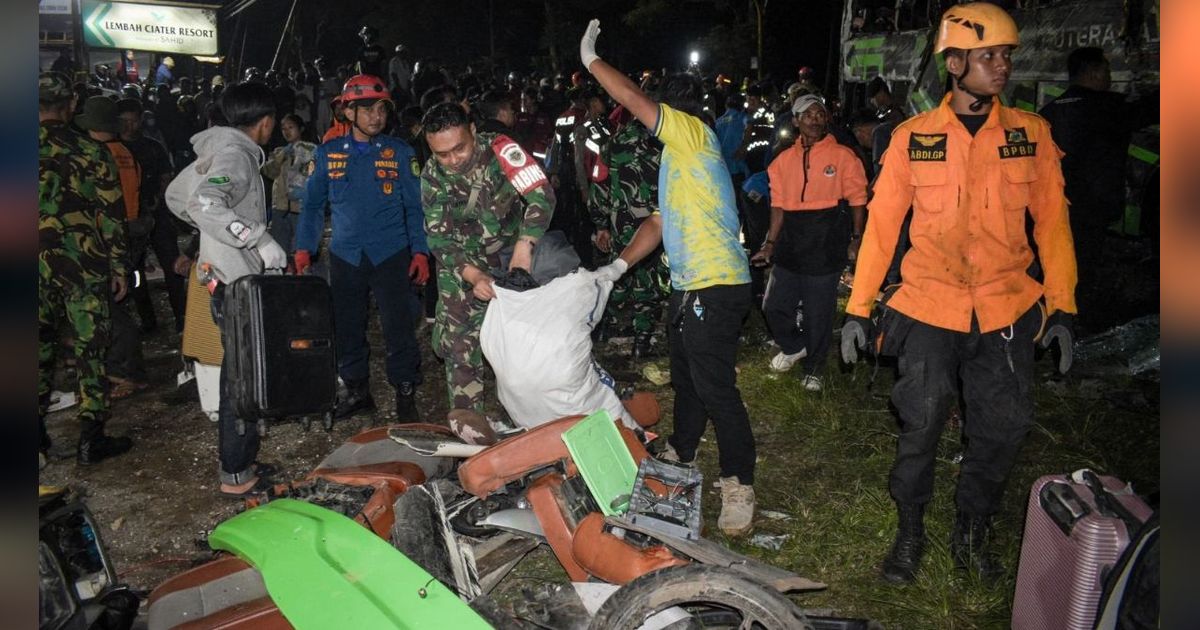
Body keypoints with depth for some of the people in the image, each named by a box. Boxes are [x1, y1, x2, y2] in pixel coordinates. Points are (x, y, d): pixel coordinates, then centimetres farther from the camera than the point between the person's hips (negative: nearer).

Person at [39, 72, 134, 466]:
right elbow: (111, 215, -3)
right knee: (90, 349, 5)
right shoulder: (90, 152, -4)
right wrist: (119, 267, 3)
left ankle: (37, 438, 20)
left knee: (39, 348, 13)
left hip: (38, 265, 3)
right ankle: (91, 441, 8)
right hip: (83, 264, -2)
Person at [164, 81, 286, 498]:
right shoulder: (236, 157, -16)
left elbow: (175, 195, 24)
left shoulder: (218, 151, 13)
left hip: (229, 279, 10)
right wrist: (259, 238, -32)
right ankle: (236, 475, 5)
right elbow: (203, 204, -34)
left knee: (237, 374, 18)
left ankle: (236, 459, 29)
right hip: (237, 281, -10)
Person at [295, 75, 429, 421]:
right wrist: (304, 248, 2)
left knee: (398, 327, -4)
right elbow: (313, 204, 10)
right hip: (345, 257, 2)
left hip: (391, 256, -2)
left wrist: (420, 251, -6)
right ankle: (356, 389, 26)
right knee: (346, 328, 10)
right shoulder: (327, 153, 5)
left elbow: (414, 207, 2)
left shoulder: (400, 152, 1)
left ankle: (406, 394, 10)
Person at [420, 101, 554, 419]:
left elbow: (542, 194, -27)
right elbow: (438, 236, -13)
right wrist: (473, 276, -29)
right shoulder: (432, 176, -12)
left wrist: (524, 245, -40)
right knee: (459, 345, -1)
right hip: (462, 266, 2)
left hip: (512, 258, -1)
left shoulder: (499, 149, -20)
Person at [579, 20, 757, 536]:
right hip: (689, 287, 10)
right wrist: (617, 266, 11)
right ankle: (680, 452, 39)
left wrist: (590, 58, -3)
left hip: (715, 287, -10)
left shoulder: (695, 134, -7)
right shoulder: (677, 158, 22)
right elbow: (658, 223, 21)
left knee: (715, 388, -8)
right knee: (685, 379, 22)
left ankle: (739, 487, 0)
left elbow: (633, 99, -16)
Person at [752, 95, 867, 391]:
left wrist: (856, 240, -5)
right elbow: (778, 205, 10)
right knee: (774, 306, 6)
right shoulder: (785, 159, 9)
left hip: (826, 243, -4)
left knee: (818, 313, 4)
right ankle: (794, 346, 35)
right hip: (790, 243, 4)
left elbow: (858, 200, -1)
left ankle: (812, 369, 23)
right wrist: (770, 243, 6)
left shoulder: (843, 156, -2)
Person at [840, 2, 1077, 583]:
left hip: (1006, 312, 2)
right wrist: (858, 307, -2)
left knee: (1001, 430, 7)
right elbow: (882, 222, 0)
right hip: (929, 308, -1)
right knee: (920, 427, 2)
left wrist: (1062, 306, 2)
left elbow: (1052, 222, 6)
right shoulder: (913, 138, -1)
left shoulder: (1031, 134, 3)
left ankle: (972, 532, 29)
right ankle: (909, 532, 24)